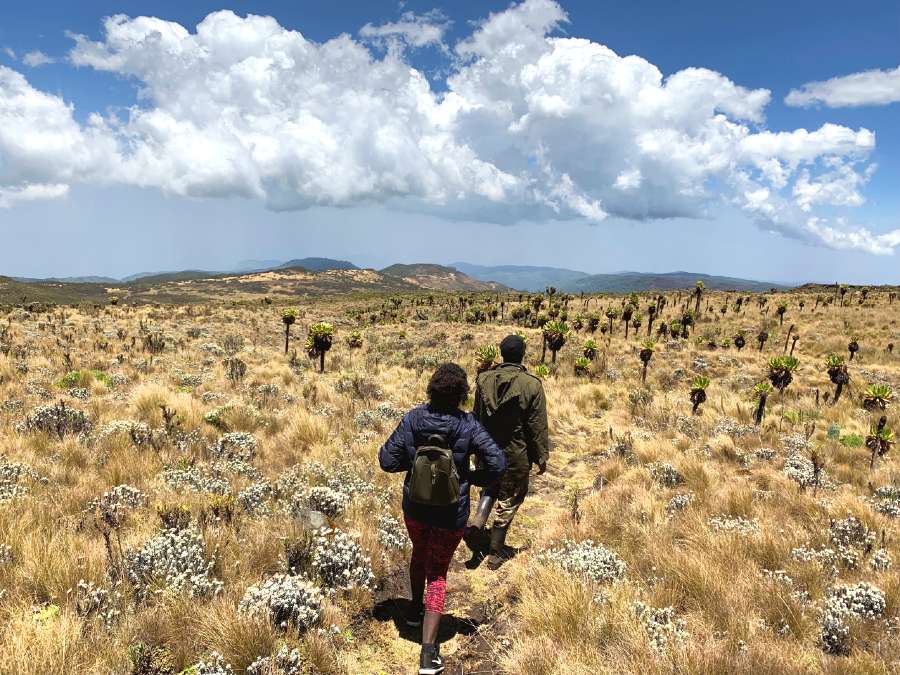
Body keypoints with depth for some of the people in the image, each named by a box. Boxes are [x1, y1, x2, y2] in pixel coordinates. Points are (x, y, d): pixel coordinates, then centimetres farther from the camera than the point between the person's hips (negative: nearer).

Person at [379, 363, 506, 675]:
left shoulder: (413, 418, -15)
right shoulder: (468, 426, -19)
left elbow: (387, 460, -12)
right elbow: (497, 464, -21)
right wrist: (473, 478, -2)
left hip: (414, 508, 2)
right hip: (451, 515, -2)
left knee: (419, 552, 32)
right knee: (437, 572, 12)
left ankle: (415, 609, 52)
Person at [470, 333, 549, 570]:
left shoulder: (484, 380, -5)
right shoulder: (532, 385, -15)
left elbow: (476, 417, 6)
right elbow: (538, 426, -11)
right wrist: (541, 457, 1)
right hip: (516, 454, -3)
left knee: (490, 488, 27)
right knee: (509, 499, 11)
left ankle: (477, 525, 5)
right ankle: (496, 553, 19)